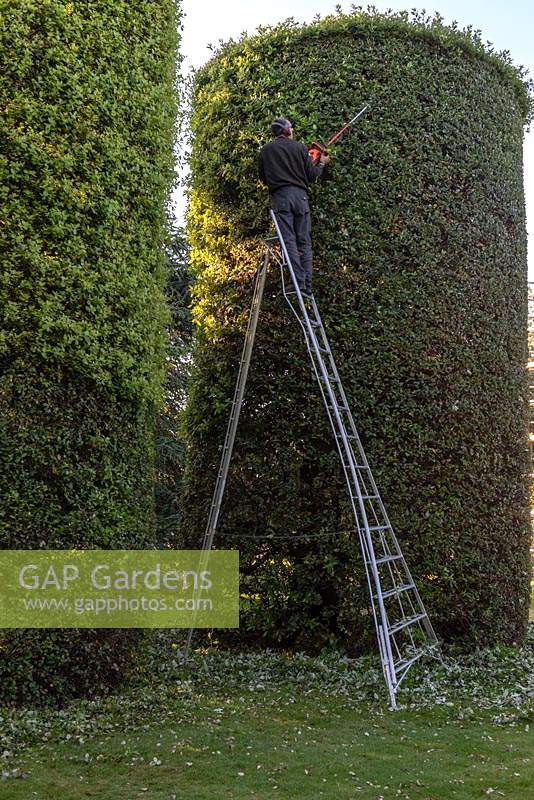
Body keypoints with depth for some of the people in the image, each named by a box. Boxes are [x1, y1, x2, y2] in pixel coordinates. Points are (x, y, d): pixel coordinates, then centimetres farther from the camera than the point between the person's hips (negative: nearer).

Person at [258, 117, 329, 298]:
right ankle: (307, 286, -2)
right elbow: (311, 176, 8)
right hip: (300, 195, 1)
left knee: (289, 241, -5)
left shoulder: (265, 150, 7)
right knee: (304, 242, 3)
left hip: (280, 196, -1)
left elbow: (263, 177, 15)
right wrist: (322, 164, 27)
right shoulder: (300, 147, 7)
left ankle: (299, 282, -18)